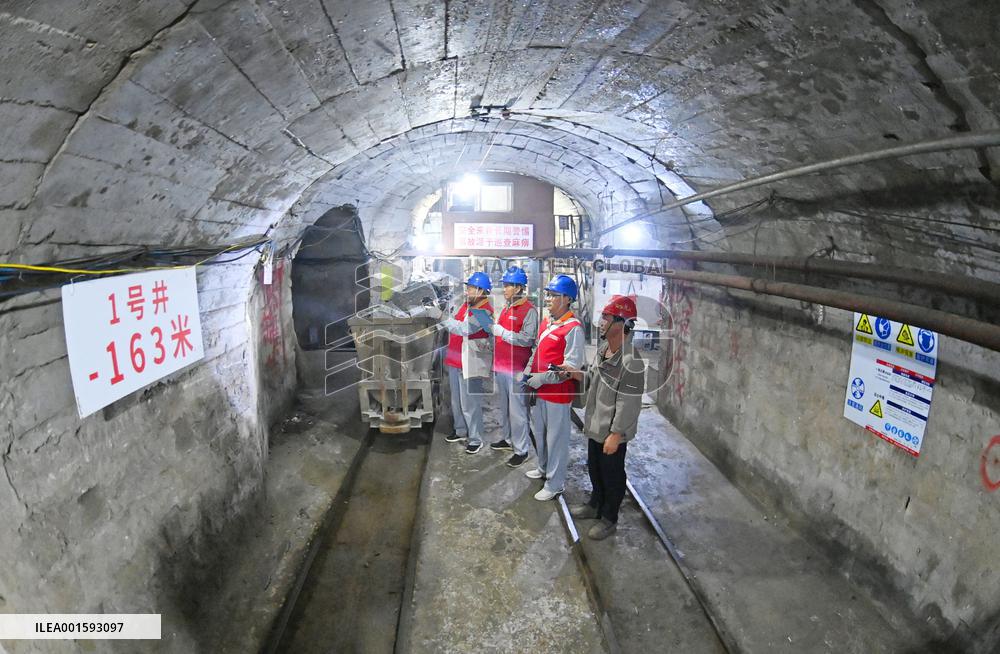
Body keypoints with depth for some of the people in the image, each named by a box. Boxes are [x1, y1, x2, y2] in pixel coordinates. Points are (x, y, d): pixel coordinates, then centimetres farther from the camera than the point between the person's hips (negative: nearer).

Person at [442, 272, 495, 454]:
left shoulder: (484, 312, -18)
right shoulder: (466, 305, 9)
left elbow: (463, 329, -29)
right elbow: (454, 325, 14)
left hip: (471, 364, -9)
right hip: (455, 361, 9)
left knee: (470, 404, -1)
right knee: (456, 400, 20)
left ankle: (476, 439, 14)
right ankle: (461, 431, 38)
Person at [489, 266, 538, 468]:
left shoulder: (529, 310, -12)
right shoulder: (505, 309, 14)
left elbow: (527, 340, -20)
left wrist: (503, 332, -20)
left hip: (516, 369, -8)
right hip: (501, 367, 8)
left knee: (517, 411, -3)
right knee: (504, 406, 19)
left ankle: (521, 450, 6)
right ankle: (507, 439, 34)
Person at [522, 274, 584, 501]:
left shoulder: (573, 328, -18)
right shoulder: (546, 322, 8)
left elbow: (572, 366, -21)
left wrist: (543, 378, -22)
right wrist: (528, 371, 6)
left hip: (559, 393, -8)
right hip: (539, 390, 8)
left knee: (556, 439, 4)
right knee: (539, 432, 23)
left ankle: (555, 484, 19)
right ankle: (544, 468, 44)